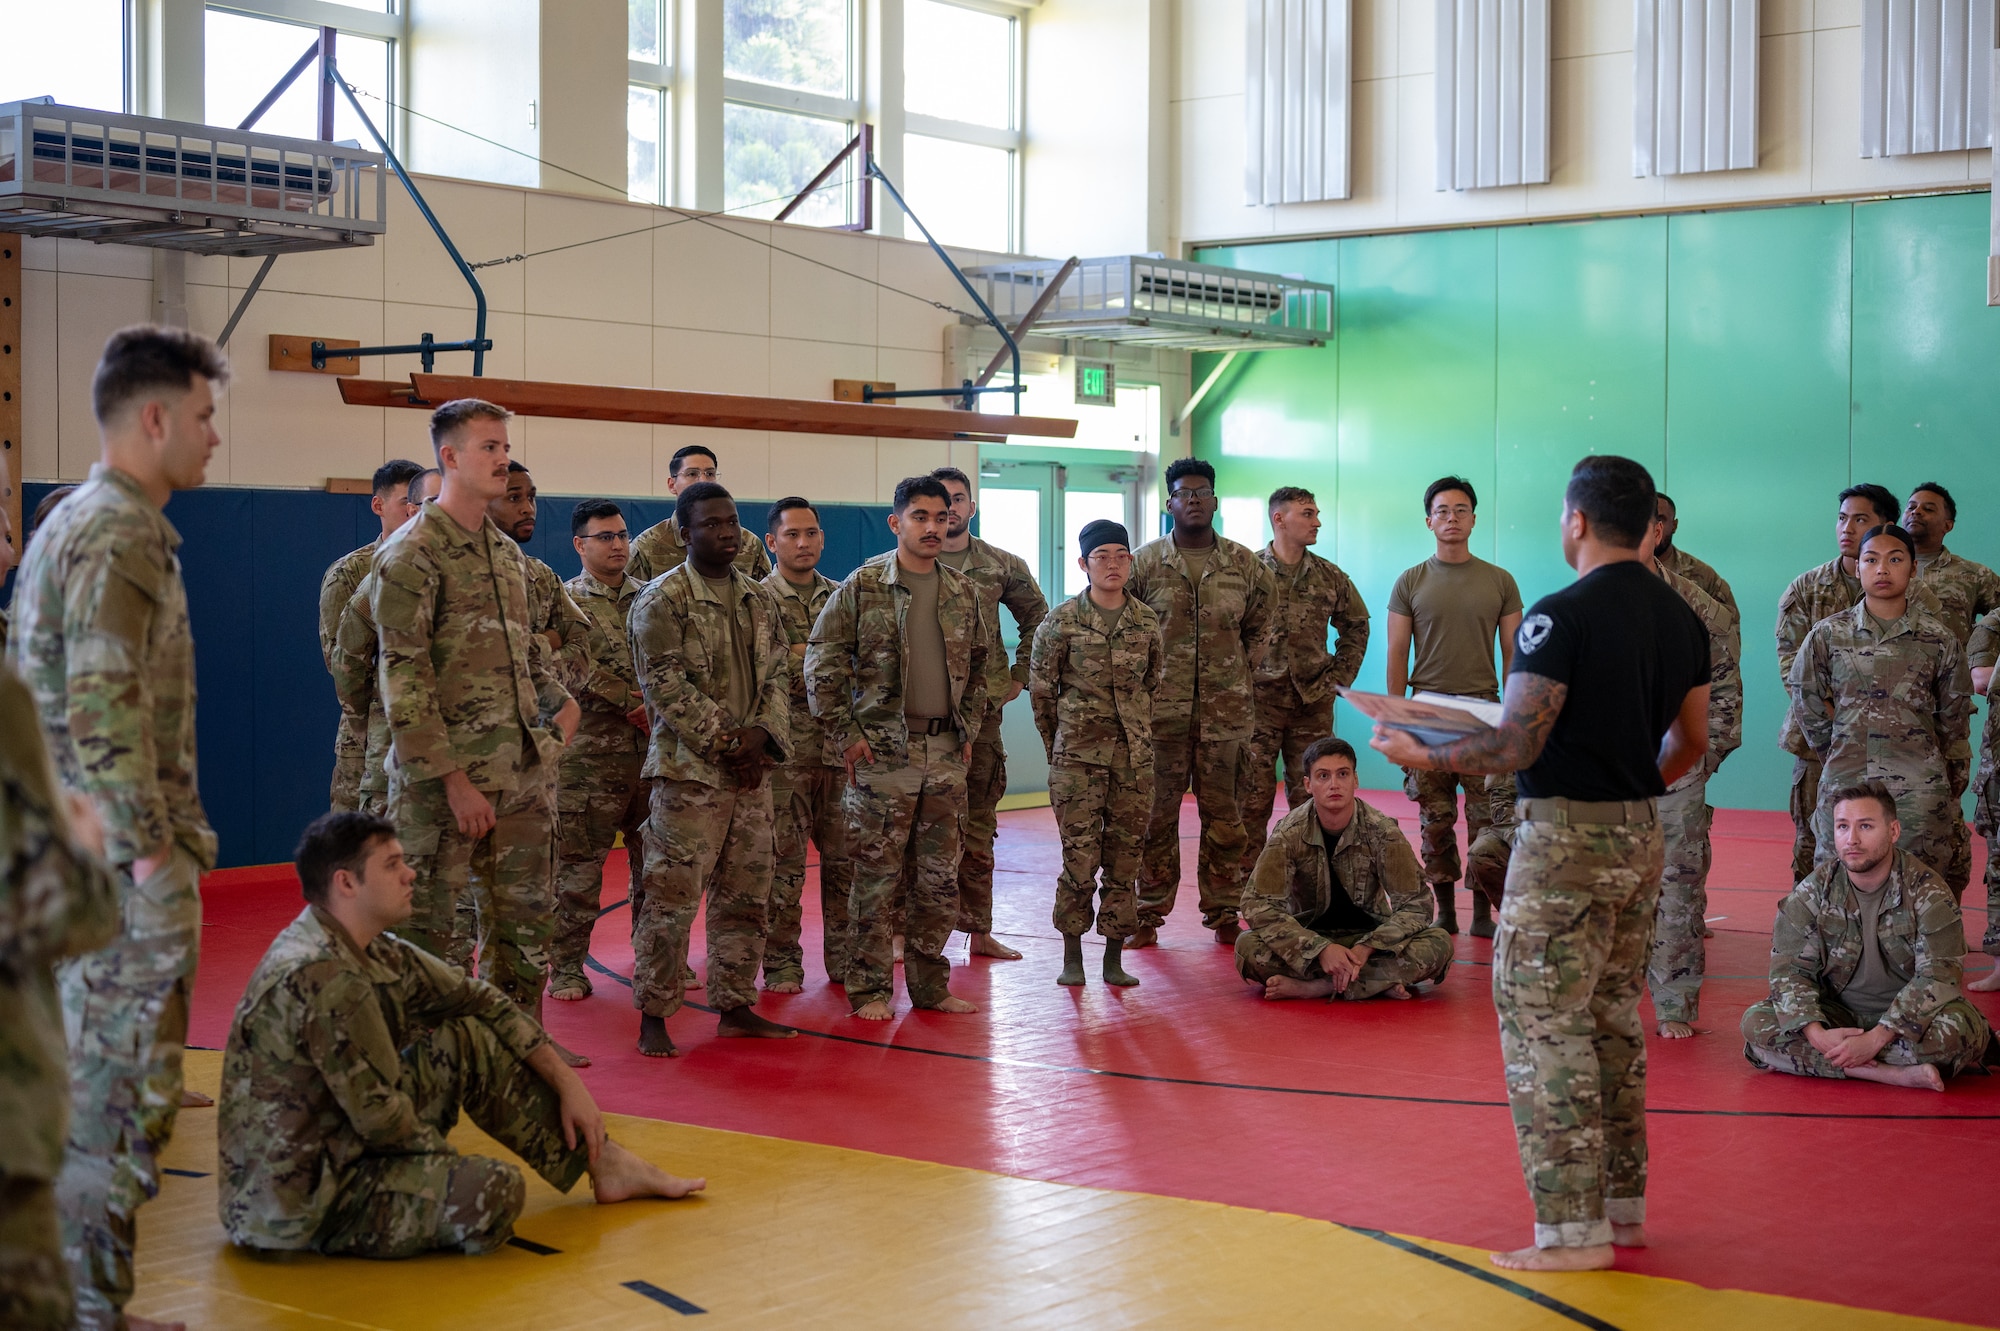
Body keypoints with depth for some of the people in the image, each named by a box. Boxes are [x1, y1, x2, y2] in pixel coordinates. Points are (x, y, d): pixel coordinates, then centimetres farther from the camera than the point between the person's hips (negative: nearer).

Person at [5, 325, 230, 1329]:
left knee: (91, 1078, 16)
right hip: (124, 862, -10)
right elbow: (107, 712, -24)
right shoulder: (121, 535, -16)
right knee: (122, 1094, -4)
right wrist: (155, 855, -21)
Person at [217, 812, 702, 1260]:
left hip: (342, 1146, 10)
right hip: (298, 1205, -10)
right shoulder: (322, 980, -26)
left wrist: (568, 1082, 12)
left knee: (469, 1042, 9)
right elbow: (380, 1116, -23)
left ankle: (604, 1161, 16)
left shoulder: (372, 951, 4)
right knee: (494, 1189, -27)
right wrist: (451, 1171, -5)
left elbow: (479, 1000, 13)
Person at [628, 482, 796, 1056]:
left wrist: (762, 735, -6)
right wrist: (726, 741, -15)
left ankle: (735, 1007, 21)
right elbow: (665, 685, -13)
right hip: (690, 768, -6)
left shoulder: (759, 598, 13)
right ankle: (653, 1017, 2)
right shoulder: (661, 599, -7)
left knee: (745, 895, 11)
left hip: (751, 769, 7)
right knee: (671, 895, -6)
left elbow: (778, 674, 12)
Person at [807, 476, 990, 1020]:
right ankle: (869, 989, 10)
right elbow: (822, 663, -5)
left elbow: (978, 665, 21)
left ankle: (930, 985, 20)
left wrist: (969, 728, 13)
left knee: (939, 878, 9)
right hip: (884, 752, -5)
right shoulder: (862, 586, -5)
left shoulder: (962, 592, 10)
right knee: (877, 878, 0)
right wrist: (844, 734, -8)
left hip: (946, 753, 5)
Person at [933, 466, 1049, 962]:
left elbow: (1037, 618, 21)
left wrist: (1020, 675, 14)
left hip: (983, 708, 3)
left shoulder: (1002, 566, 9)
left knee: (978, 827, 9)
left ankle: (979, 931, 16)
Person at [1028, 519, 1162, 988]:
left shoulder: (1147, 621, 6)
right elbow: (1040, 687, 4)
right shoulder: (1062, 620, -3)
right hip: (1078, 757, -3)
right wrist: (1061, 743, 8)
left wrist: (1141, 733, 15)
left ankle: (1115, 957, 13)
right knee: (1080, 857, -4)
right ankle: (1072, 956, 8)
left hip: (1134, 755, 3)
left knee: (1125, 857, 5)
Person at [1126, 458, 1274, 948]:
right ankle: (1147, 916, 13)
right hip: (1160, 711, -1)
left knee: (1225, 817, 6)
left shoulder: (1245, 565, 5)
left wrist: (1240, 670, 9)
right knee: (1156, 816, 5)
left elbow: (1261, 626, 17)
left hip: (1226, 711, 1)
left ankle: (1224, 915, 16)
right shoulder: (1144, 563, 1)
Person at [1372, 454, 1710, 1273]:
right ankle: (1625, 1204, 24)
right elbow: (1692, 742, 16)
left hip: (1566, 840, -8)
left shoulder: (1561, 616, -16)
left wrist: (1420, 756, -5)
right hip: (1643, 839, 8)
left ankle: (1573, 1228, 0)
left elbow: (1516, 746, -19)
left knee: (1544, 1027, -2)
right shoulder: (1682, 617, 8)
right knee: (1614, 1020, 18)